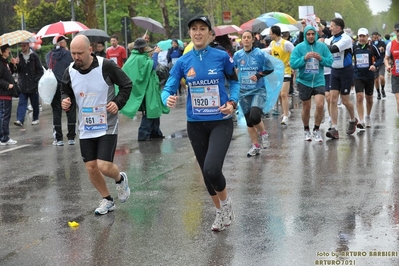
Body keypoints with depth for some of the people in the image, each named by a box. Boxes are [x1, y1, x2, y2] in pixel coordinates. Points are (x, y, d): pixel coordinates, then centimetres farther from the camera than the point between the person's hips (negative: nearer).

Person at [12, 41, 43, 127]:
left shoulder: (34, 56, -3)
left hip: (33, 85, -2)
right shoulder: (19, 56, 7)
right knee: (22, 103, -7)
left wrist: (35, 80, -9)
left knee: (35, 103, 9)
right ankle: (20, 120, -15)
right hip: (22, 85, 2)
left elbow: (40, 70, -1)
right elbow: (16, 71, 7)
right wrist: (16, 65, -13)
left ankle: (35, 118, 24)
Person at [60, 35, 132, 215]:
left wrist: (118, 103, -18)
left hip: (107, 127, -4)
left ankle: (120, 179, 23)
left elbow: (126, 85, -4)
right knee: (91, 168, 7)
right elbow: (65, 92, 12)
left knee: (104, 167, -13)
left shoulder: (106, 66, -17)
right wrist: (65, 101, -10)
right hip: (86, 129, 5)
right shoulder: (69, 72, -4)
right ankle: (107, 200, 29)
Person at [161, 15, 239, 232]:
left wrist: (232, 102, -7)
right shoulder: (183, 62, -2)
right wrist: (168, 99, -26)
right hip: (195, 124, 3)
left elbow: (234, 81, 9)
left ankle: (226, 202, 11)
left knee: (212, 169, -21)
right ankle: (221, 212, 35)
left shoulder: (222, 57, -7)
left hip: (221, 122, -3)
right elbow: (168, 88, -3)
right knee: (206, 172, 13)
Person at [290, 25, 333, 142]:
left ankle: (317, 130, 6)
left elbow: (330, 61, -1)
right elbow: (293, 64, -11)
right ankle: (306, 130, 31)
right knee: (306, 107, 11)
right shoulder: (299, 47, -5)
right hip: (304, 81, 0)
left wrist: (321, 58, -18)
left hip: (319, 81, 0)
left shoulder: (322, 46, -1)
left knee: (320, 105, -13)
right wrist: (304, 58, -23)